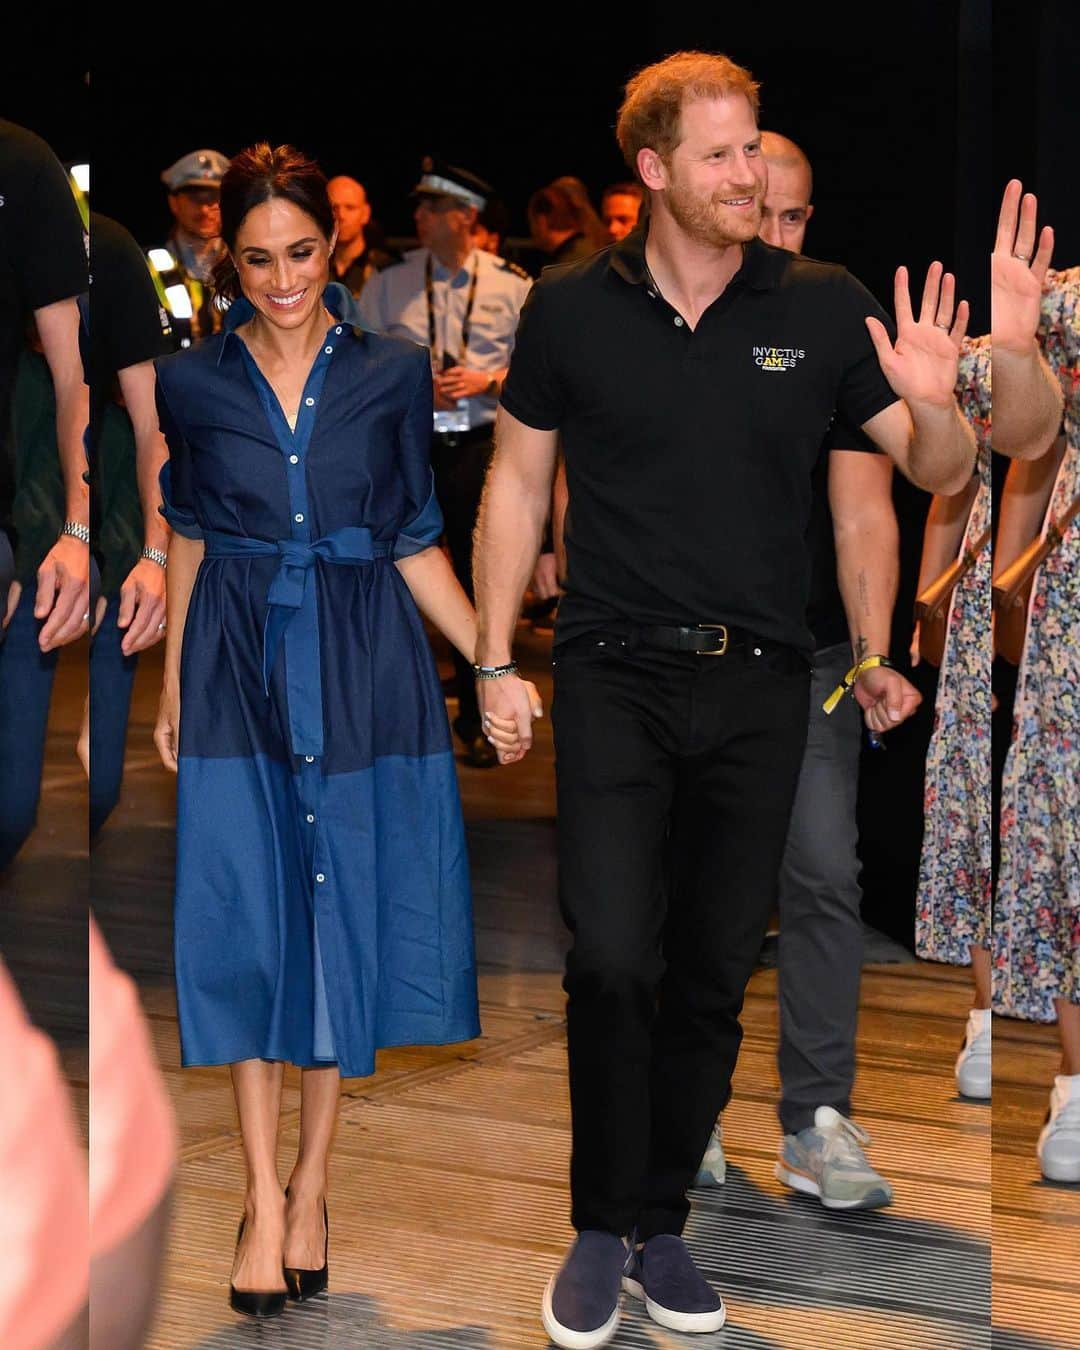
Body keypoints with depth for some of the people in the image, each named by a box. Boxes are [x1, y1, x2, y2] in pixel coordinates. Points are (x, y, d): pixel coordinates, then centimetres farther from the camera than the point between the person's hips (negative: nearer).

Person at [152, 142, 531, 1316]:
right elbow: (188, 537, 10)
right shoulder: (193, 381, 1)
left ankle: (311, 1185, 15)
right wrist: (171, 686, 11)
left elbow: (413, 542, 3)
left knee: (346, 911, 3)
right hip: (240, 666, 0)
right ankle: (262, 1196, 5)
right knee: (244, 919, -3)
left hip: (362, 667, 0)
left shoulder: (393, 373, 0)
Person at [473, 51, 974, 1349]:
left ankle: (660, 1225, 22)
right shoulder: (571, 308, -1)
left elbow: (939, 473, 4)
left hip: (758, 682, 2)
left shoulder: (823, 307, 0)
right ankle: (600, 1229, 1)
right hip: (616, 672, -2)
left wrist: (932, 404, -20)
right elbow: (518, 484, 8)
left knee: (713, 980, 7)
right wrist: (495, 663, 4)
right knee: (611, 958, -15)